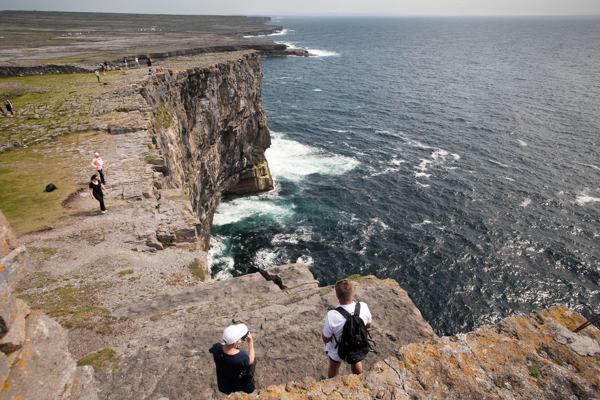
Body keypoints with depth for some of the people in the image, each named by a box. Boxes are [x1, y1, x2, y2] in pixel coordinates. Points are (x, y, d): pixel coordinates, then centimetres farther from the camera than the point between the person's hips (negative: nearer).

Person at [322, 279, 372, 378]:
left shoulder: (332, 316, -39)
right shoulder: (363, 307, -28)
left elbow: (326, 340, -23)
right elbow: (369, 325, -7)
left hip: (337, 352, -3)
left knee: (334, 369, 30)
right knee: (355, 363, 36)